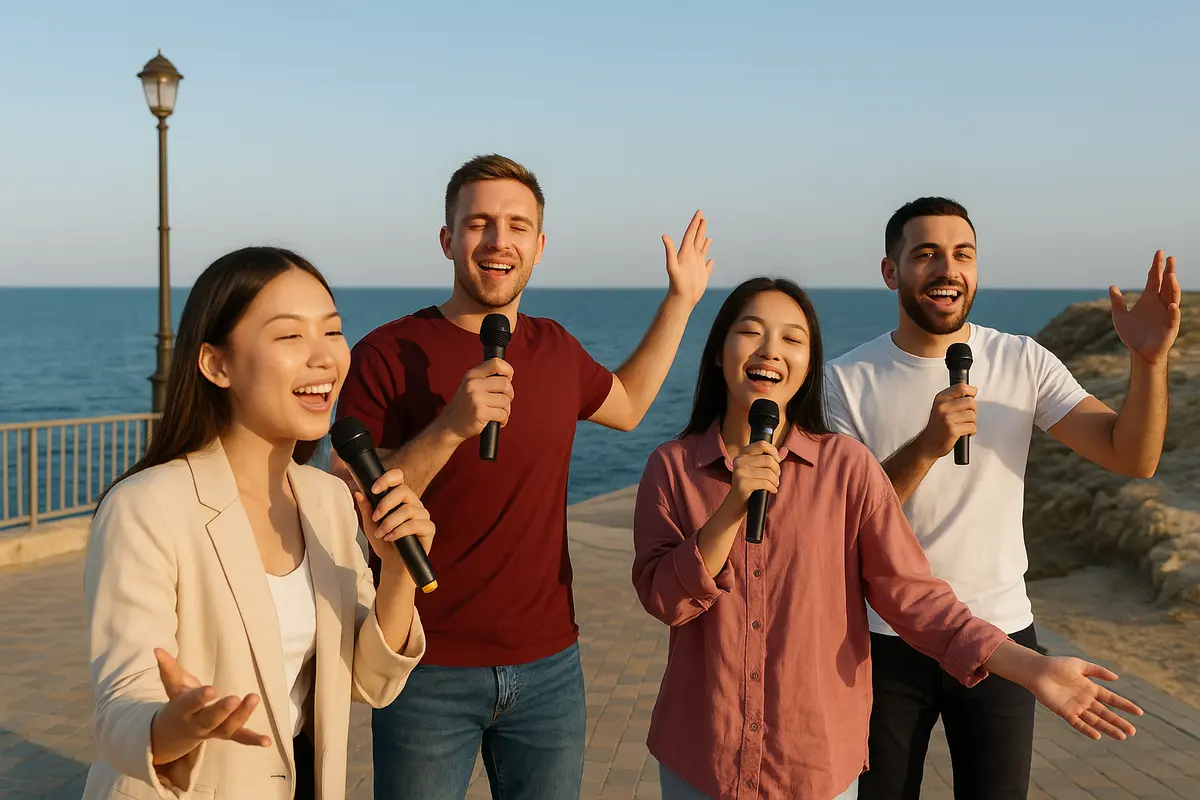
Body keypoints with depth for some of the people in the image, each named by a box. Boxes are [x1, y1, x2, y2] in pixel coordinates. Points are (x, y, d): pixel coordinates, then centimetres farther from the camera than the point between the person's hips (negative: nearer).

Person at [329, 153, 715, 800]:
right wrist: (449, 429, -27)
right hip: (429, 673, -4)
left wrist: (681, 300, 23)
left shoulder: (555, 348, 5)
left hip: (549, 666, 5)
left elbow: (626, 405, 25)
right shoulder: (387, 356, -11)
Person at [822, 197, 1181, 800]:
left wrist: (1148, 362, -26)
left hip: (1000, 635, 1)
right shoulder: (848, 381, -9)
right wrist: (926, 447, -30)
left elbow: (1133, 457, -9)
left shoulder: (1023, 363, -4)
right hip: (887, 640, -1)